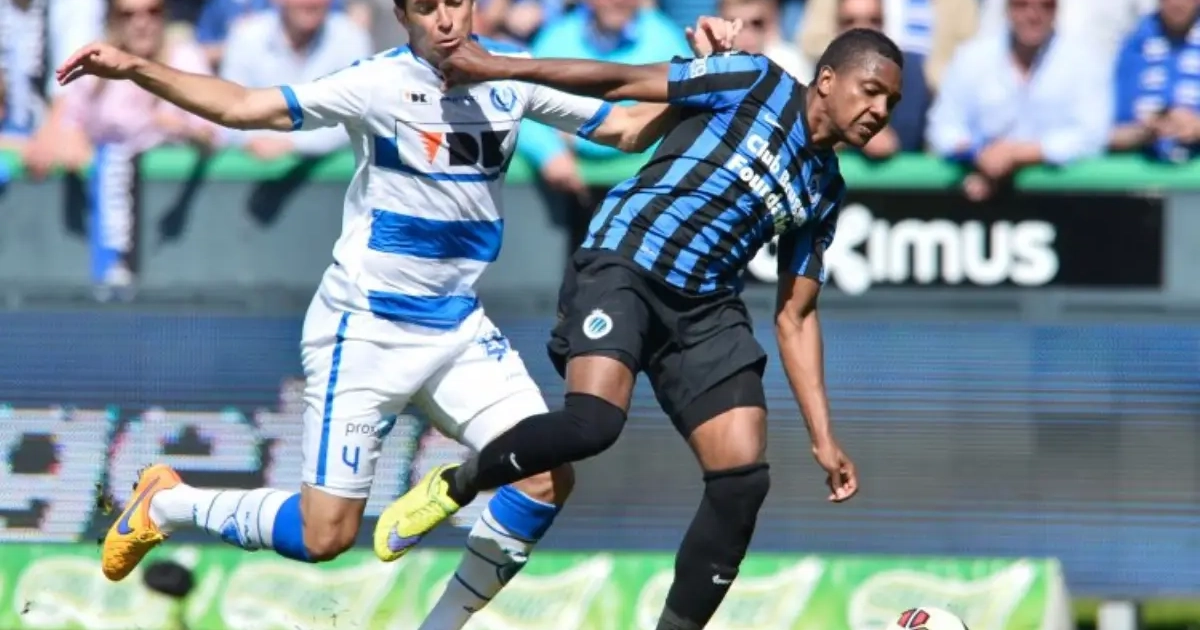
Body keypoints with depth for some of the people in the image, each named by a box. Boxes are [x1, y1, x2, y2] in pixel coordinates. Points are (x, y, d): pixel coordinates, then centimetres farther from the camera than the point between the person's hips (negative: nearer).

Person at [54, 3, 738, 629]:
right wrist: (135, 69, -25)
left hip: (460, 328, 5)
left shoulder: (511, 79, -1)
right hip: (365, 330, -5)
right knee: (325, 535, -7)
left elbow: (630, 129, 6)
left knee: (548, 477, -12)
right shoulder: (381, 83, -15)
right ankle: (166, 504, 20)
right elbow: (242, 107, -16)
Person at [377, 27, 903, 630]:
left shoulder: (824, 191, 14)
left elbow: (795, 316, 18)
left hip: (705, 307, 7)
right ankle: (454, 486, -3)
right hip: (623, 267, -7)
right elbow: (624, 81, -3)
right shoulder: (757, 84, -3)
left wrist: (822, 437, 11)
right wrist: (501, 67, -5)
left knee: (744, 480, -9)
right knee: (593, 423, -30)